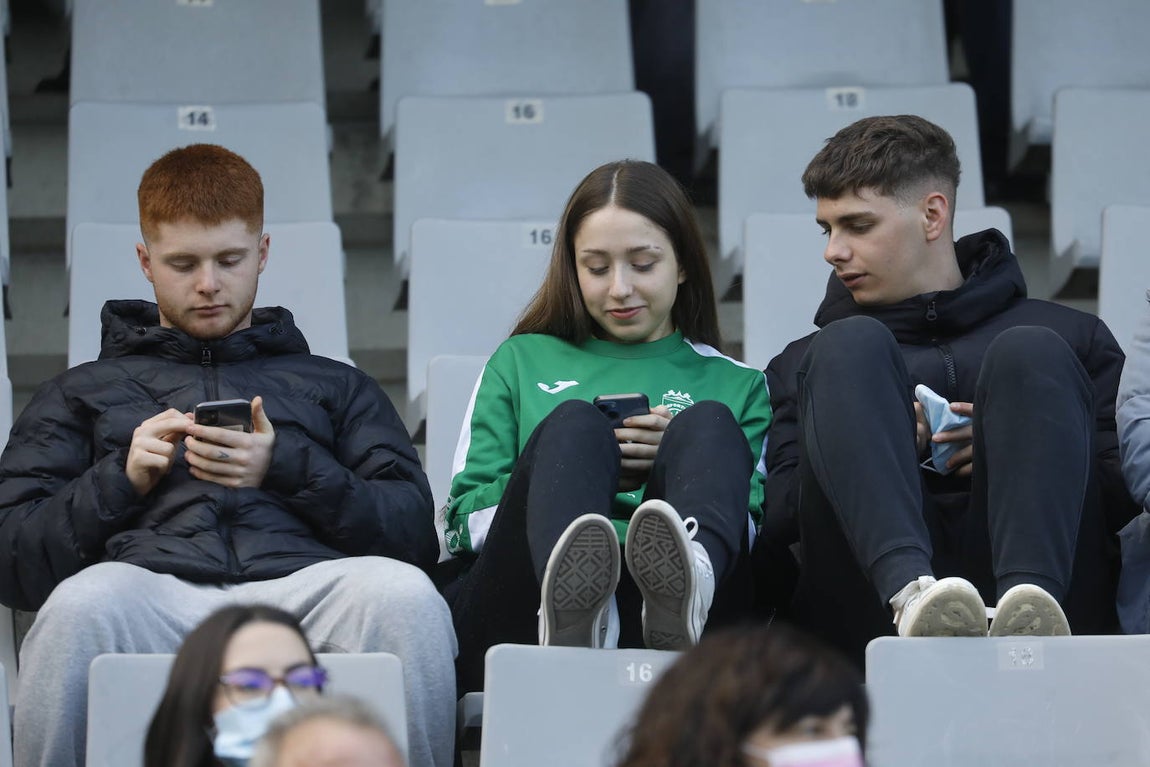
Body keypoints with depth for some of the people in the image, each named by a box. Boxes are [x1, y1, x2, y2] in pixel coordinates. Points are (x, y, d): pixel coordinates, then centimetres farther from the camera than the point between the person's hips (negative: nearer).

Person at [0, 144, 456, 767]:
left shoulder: (336, 387, 32)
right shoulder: (82, 393, 31)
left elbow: (414, 530, 15)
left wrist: (286, 467, 0)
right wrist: (121, 479, 3)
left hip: (301, 585, 1)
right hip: (153, 588, 0)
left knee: (404, 595, -36)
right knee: (83, 604, -38)